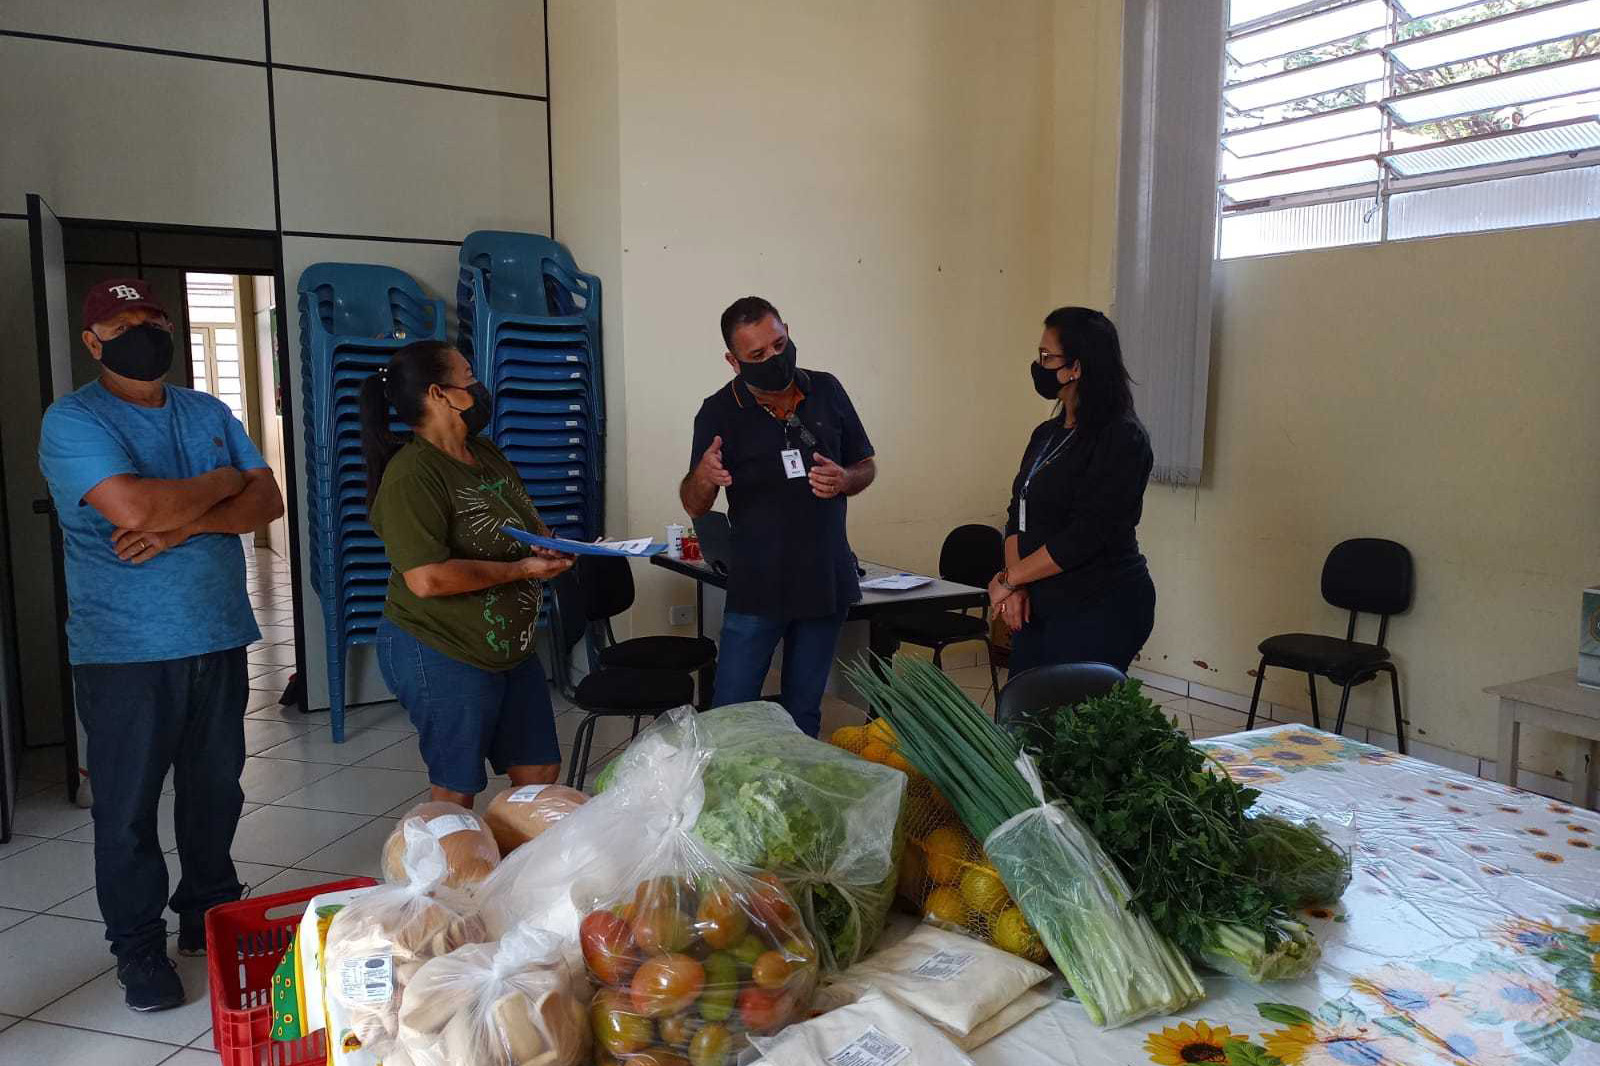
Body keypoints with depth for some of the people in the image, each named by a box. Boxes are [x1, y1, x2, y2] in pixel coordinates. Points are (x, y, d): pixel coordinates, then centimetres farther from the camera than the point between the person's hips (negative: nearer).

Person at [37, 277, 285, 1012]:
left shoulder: (209, 413, 10)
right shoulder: (73, 421, -8)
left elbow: (267, 501, 1)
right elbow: (134, 507, -24)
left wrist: (185, 523, -16)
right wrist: (221, 482, -8)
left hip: (219, 640, 5)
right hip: (126, 653, -5)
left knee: (216, 792, 15)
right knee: (128, 807, 6)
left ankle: (210, 916, 32)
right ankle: (138, 947, 21)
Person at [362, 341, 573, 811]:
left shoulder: (486, 454, 9)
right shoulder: (412, 475, -19)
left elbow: (526, 526, 22)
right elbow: (427, 578, -29)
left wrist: (548, 545, -2)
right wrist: (521, 569, -20)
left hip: (512, 649, 9)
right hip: (443, 656, -9)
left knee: (541, 772, 15)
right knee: (457, 792, 5)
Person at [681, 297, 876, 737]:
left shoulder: (826, 391, 2)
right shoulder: (719, 412, -5)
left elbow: (866, 466, 12)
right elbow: (694, 506, -2)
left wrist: (845, 480, -11)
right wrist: (702, 477, -26)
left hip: (827, 581, 3)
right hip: (756, 587, -2)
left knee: (804, 714, 13)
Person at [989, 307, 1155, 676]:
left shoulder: (1122, 438, -12)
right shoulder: (1046, 434, 13)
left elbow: (1087, 535, -18)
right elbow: (1018, 515, 12)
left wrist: (1009, 578, -12)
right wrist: (1016, 587, -3)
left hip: (1101, 608, -7)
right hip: (1040, 604, 8)